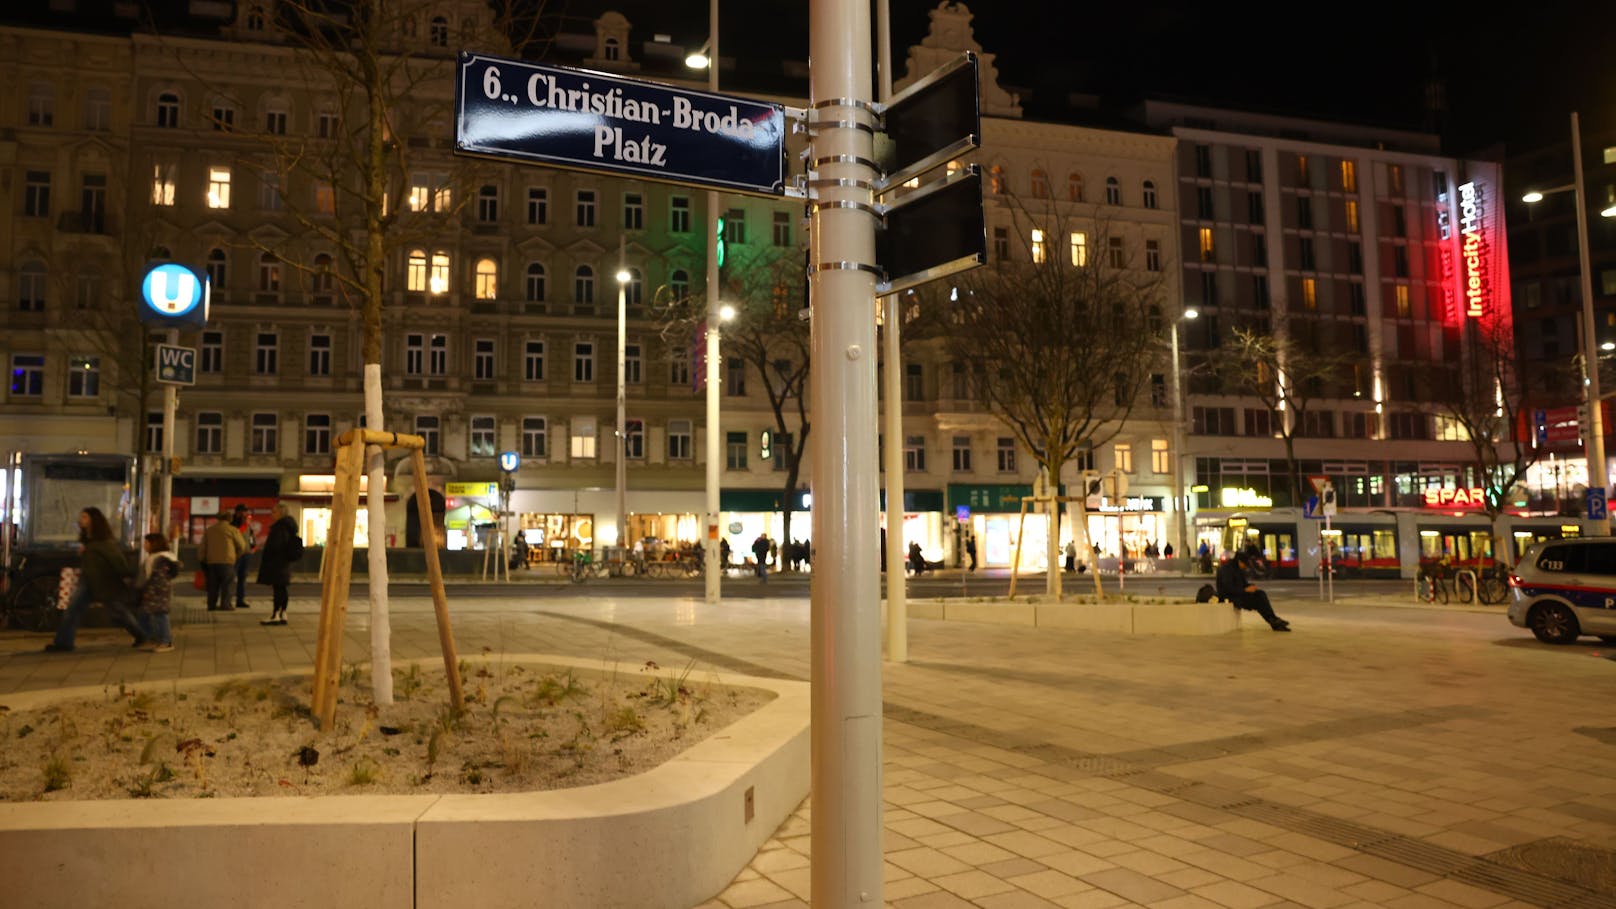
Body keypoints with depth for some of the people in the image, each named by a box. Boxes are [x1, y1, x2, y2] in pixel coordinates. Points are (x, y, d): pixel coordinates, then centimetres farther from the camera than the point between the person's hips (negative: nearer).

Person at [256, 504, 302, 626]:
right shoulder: (289, 526, 15)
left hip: (276, 564, -10)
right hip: (284, 563, 10)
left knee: (276, 589, -8)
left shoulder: (281, 527, -16)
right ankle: (282, 615, 13)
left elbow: (275, 545, -21)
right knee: (281, 589, 11)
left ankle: (275, 616, -7)